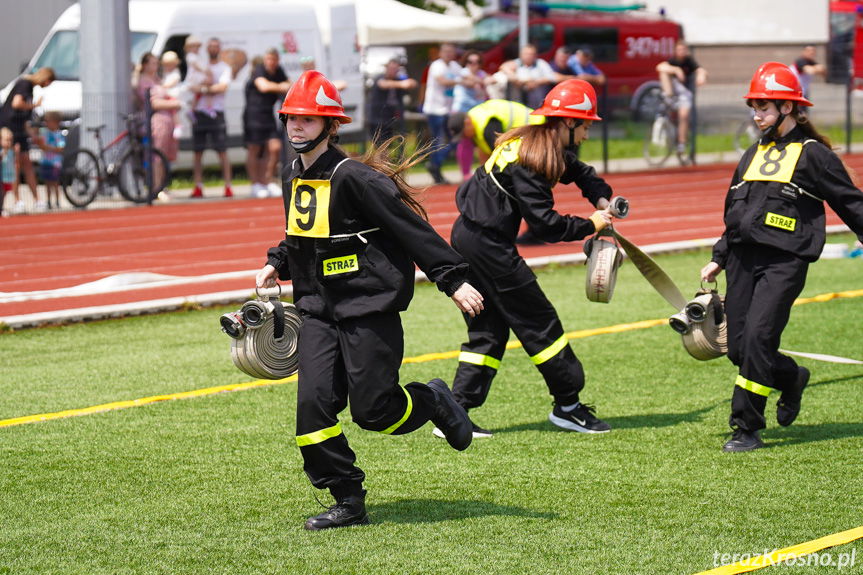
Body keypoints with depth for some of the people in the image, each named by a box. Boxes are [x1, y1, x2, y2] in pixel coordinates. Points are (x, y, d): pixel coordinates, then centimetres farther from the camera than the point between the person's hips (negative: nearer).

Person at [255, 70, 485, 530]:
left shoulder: (354, 178, -16)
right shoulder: (294, 177, 8)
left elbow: (412, 229, -17)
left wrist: (453, 280, -19)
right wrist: (277, 265, 11)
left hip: (369, 307, -7)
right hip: (318, 309, 7)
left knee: (372, 410, -6)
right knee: (314, 404, -6)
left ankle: (433, 402, 26)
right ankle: (348, 501, 4)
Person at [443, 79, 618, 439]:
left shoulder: (547, 147, 11)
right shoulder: (528, 159, -19)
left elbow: (579, 171, 27)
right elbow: (545, 224, -22)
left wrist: (602, 198, 9)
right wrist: (590, 225, -11)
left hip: (468, 238, 10)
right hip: (488, 244, -10)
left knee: (488, 331, 11)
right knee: (539, 323, 0)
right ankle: (568, 405, 9)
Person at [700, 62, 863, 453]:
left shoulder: (813, 154, -1)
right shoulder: (754, 154, 19)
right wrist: (719, 259, 23)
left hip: (784, 261, -7)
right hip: (743, 259, 7)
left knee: (757, 336, -17)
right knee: (738, 347, 3)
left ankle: (747, 429, -8)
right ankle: (791, 378, 32)